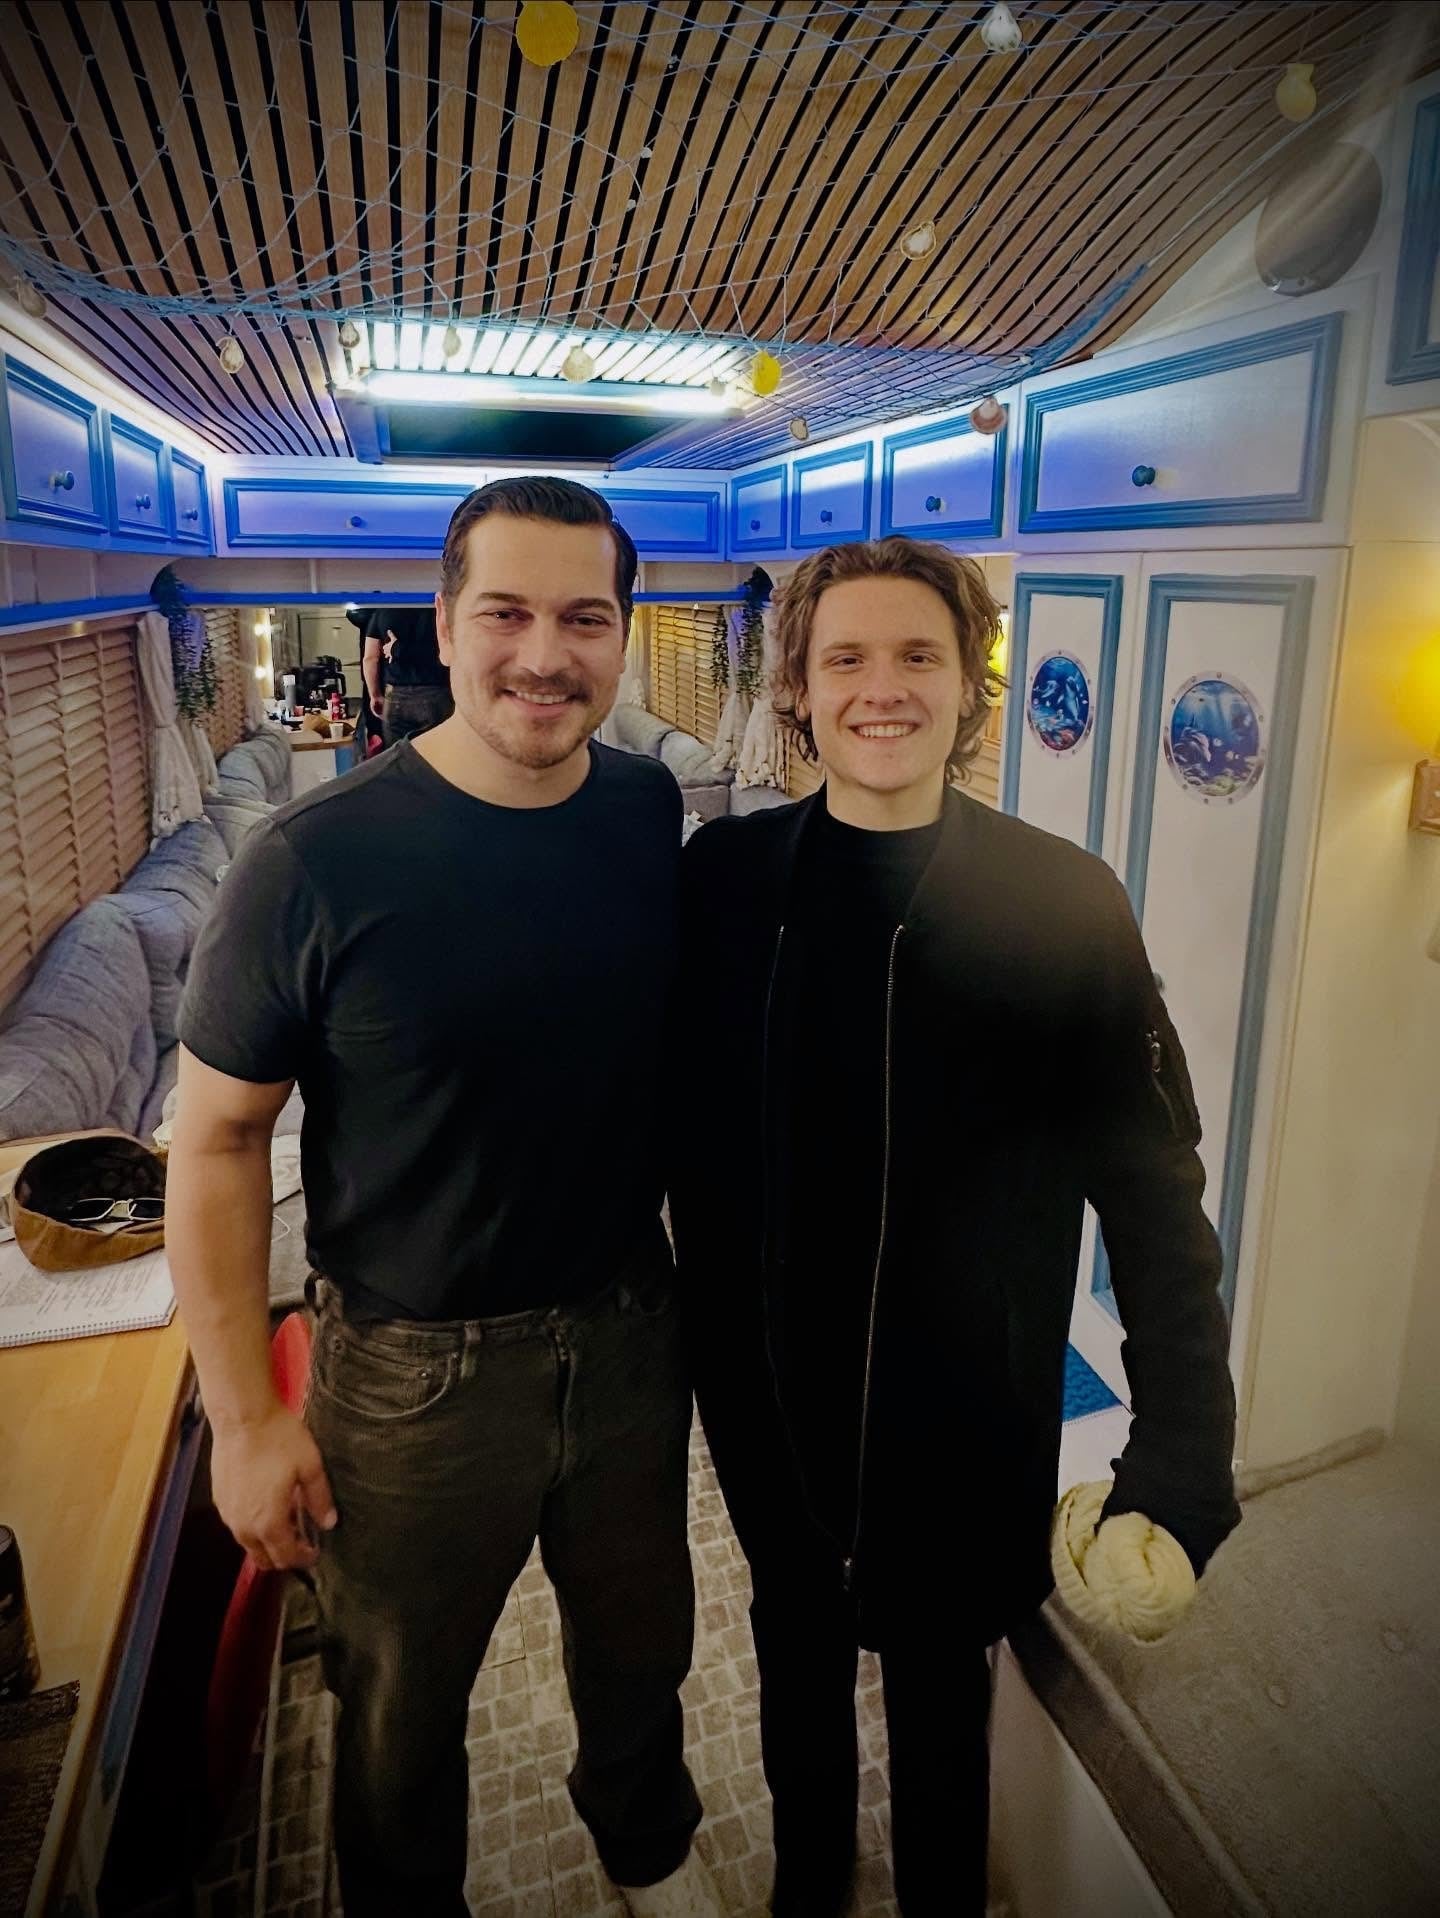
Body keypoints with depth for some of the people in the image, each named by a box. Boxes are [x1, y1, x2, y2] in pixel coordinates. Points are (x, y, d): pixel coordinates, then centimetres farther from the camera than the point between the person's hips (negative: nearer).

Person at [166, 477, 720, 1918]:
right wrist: (246, 1417, -9)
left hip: (630, 1335, 4)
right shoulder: (316, 860, -19)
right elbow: (217, 1139, -11)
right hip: (414, 1366, -3)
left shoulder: (657, 817, -7)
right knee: (402, 1705, 22)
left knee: (641, 1640, 28)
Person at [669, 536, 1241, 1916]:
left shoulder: (1064, 906, -15)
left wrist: (1182, 1464, -16)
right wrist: (700, 1321, 2)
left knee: (936, 1675, 21)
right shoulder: (725, 872, -8)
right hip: (765, 1387, 3)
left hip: (962, 1412, -2)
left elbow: (1152, 1192, -13)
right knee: (795, 1646, 26)